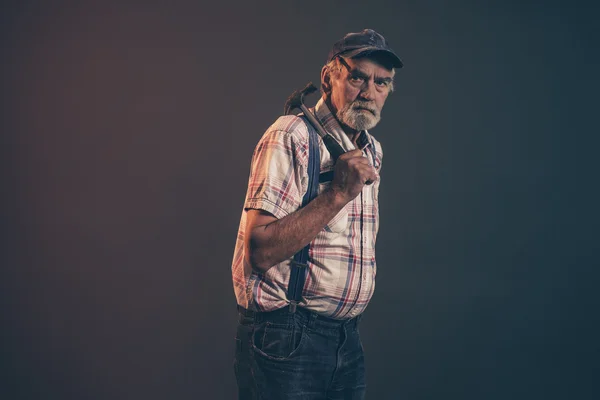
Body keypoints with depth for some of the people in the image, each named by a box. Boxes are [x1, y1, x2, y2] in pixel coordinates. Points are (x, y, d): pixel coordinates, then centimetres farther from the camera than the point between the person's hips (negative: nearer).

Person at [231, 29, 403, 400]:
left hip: (347, 339, 8)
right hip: (286, 340, -7)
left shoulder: (373, 150, 12)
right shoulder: (292, 136, -13)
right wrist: (338, 194, -24)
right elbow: (260, 251, -22)